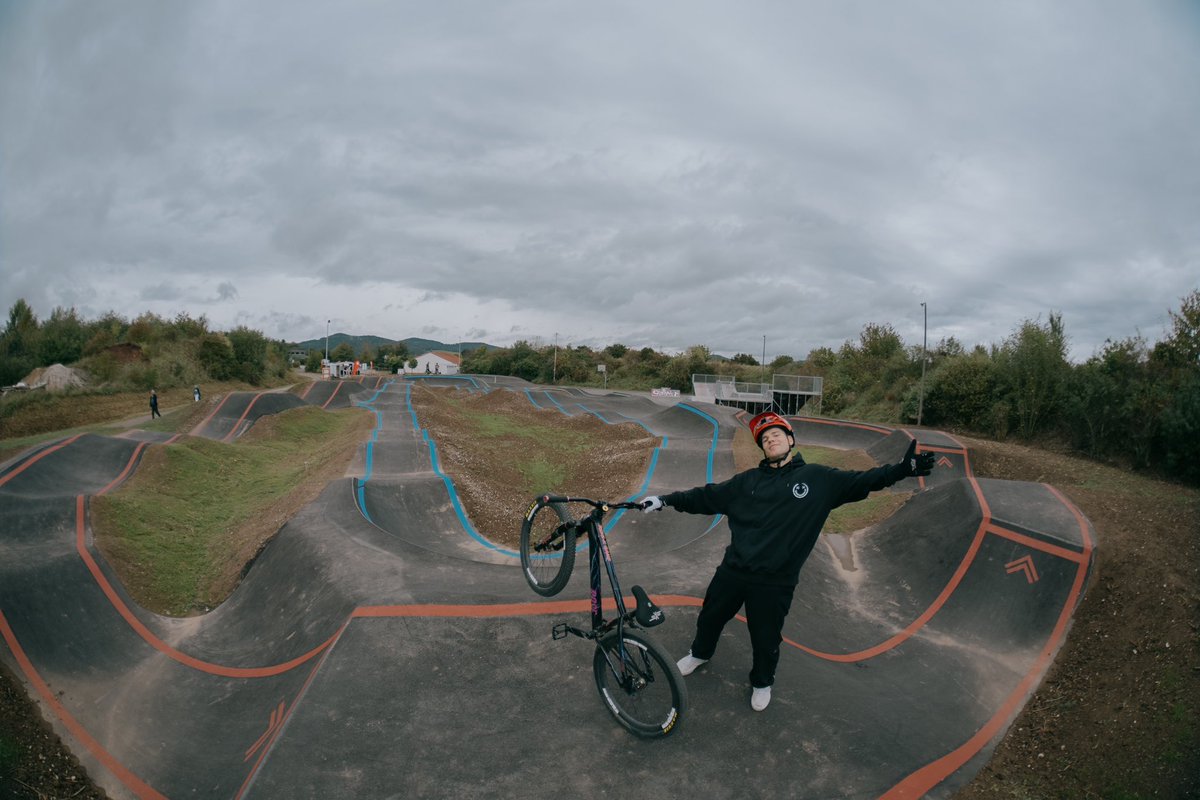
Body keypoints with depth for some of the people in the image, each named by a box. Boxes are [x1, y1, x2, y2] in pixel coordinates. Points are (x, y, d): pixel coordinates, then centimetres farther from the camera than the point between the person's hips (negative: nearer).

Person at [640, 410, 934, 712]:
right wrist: (667, 500, 3)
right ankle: (700, 653, 53)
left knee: (766, 640, 14)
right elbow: (707, 496, 6)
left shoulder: (819, 479, -2)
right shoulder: (748, 481, 4)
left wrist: (903, 469, -12)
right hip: (732, 571, 3)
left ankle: (762, 682, 45)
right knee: (710, 617, 20)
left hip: (774, 582, -2)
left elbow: (860, 481, -1)